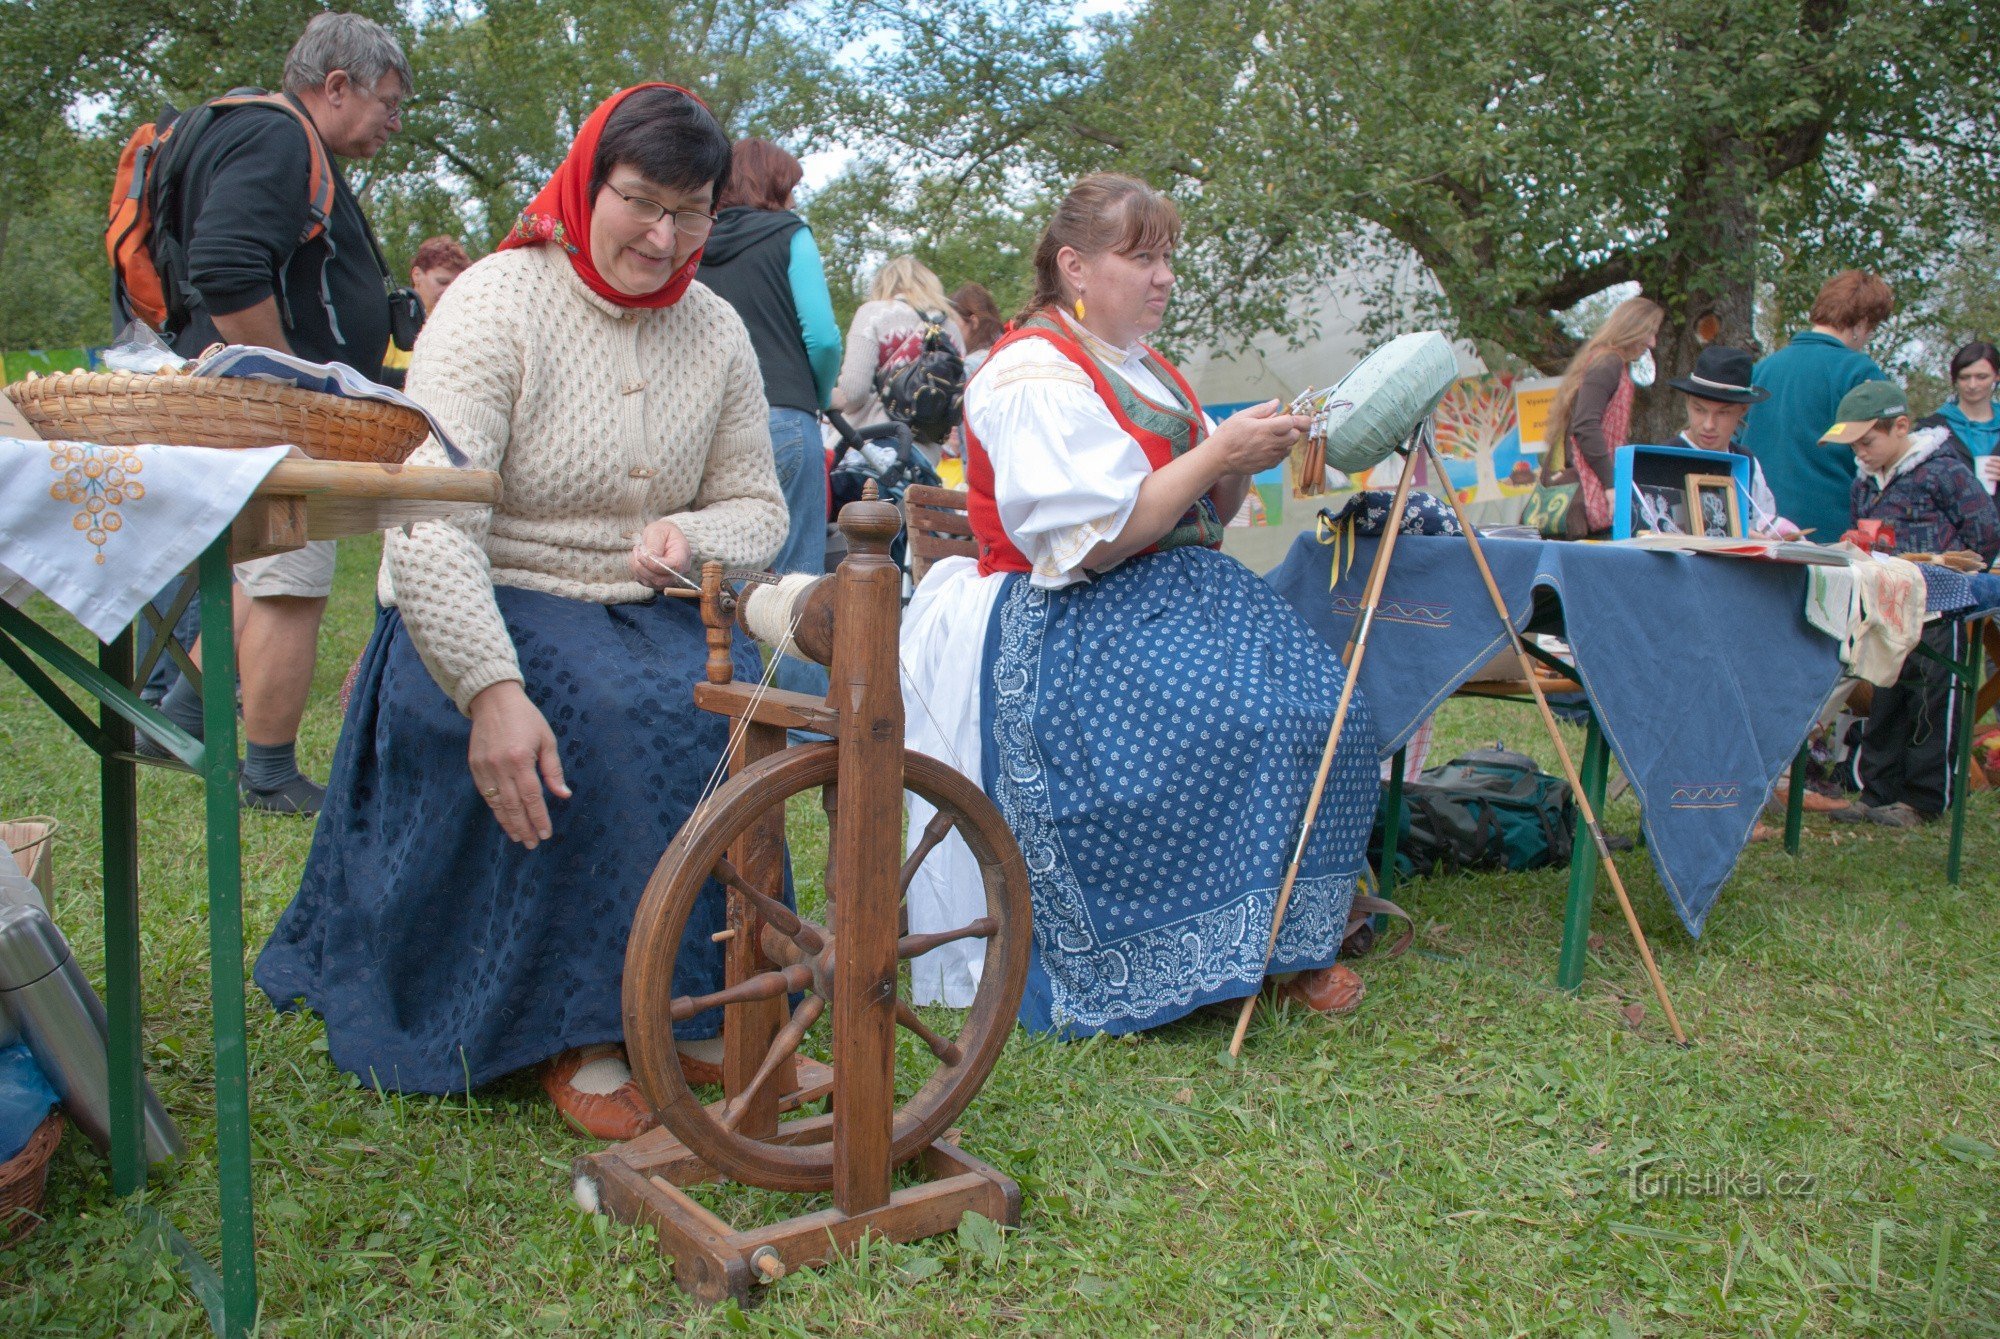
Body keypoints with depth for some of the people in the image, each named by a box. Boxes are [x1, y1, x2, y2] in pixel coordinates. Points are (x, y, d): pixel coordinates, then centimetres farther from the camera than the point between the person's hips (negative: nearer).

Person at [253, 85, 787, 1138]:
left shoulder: (715, 332, 6)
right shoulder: (496, 303, -12)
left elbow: (758, 507, 12)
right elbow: (429, 525, -23)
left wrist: (691, 538, -13)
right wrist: (490, 686, -36)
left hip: (639, 614, 5)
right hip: (478, 618, -4)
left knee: (724, 705, -26)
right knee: (607, 716, -33)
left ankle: (688, 1001, -14)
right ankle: (576, 1034, -22)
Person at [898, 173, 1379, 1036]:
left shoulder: (1144, 370, 18)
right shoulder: (1035, 376, -10)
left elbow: (1198, 520, 19)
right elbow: (1093, 543, -20)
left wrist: (1244, 464, -1)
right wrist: (1217, 453, -18)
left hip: (1174, 594, 9)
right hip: (1066, 623, -8)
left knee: (1320, 702, -11)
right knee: (1219, 722, -28)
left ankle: (1293, 934, -1)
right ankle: (1194, 960, -12)